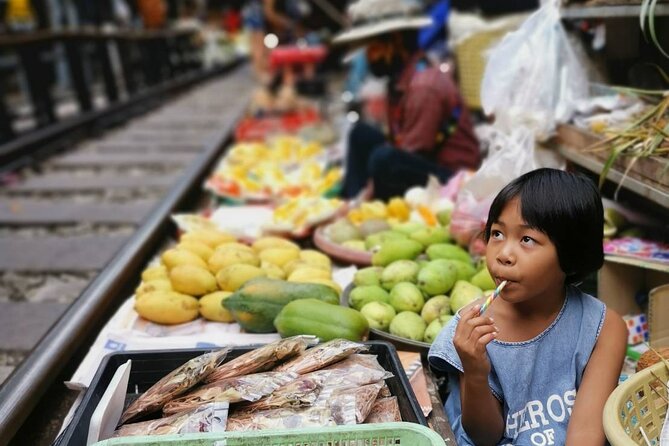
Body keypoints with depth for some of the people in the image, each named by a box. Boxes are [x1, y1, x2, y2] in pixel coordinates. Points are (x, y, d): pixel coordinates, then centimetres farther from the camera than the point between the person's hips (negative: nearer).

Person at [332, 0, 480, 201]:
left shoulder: (424, 86, -20)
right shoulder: (400, 79, 6)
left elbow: (409, 159, -21)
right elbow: (398, 143, 7)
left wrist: (368, 192, -18)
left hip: (451, 178, -9)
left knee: (385, 159, -33)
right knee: (361, 133, 6)